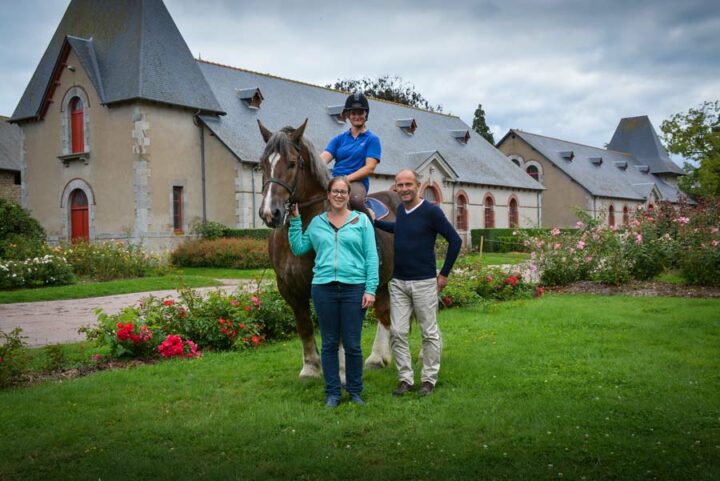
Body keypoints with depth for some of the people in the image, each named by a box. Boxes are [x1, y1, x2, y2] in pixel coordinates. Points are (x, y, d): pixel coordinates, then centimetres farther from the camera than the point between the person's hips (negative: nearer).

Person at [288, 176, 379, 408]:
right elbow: (298, 248, 13)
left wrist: (370, 289, -7)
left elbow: (371, 257, 0)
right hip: (324, 288, 2)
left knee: (352, 344, 4)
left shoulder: (362, 220, 3)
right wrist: (295, 220, 6)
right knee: (329, 344, 9)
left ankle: (355, 391, 21)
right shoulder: (317, 222, 10)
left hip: (354, 288, -2)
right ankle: (332, 393, 20)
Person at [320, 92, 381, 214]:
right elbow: (324, 157, 4)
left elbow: (370, 168, -4)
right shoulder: (339, 139, 19)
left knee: (355, 199, -38)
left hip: (357, 182, -4)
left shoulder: (372, 139, 8)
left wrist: (346, 179, -16)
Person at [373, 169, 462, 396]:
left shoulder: (431, 211, -12)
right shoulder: (401, 209, 7)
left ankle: (429, 379, 18)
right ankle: (405, 378, 16)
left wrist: (444, 274, -8)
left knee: (429, 333, 6)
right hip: (398, 282, 6)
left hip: (424, 283, -6)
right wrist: (375, 221, 18)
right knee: (397, 333, 5)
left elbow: (455, 240, -9)